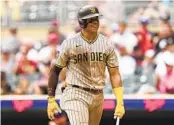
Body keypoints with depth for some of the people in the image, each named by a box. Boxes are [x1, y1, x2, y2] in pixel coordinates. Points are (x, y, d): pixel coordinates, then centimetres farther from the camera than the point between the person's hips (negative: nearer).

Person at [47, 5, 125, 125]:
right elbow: (55, 70, 1)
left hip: (98, 97, 5)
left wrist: (120, 103, -6)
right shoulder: (70, 44, -6)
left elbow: (114, 74, 3)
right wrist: (51, 100, -2)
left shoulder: (107, 44, 3)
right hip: (76, 96, -5)